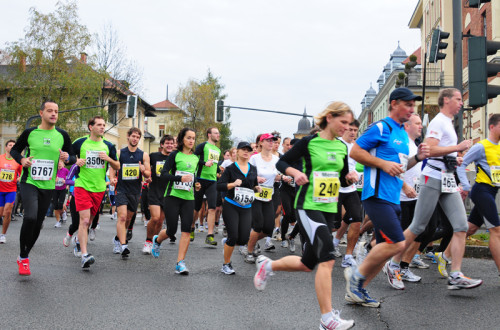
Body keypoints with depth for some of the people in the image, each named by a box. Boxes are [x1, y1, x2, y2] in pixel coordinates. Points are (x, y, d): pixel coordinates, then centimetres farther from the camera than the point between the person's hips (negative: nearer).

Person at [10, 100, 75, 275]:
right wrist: (21, 159, -9)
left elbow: (73, 158, 10)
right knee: (30, 217, -22)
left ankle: (24, 257, 29)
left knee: (38, 223, 9)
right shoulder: (29, 133, 0)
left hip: (48, 186, 3)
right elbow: (14, 150, 12)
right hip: (29, 182, -3)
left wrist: (67, 158, -13)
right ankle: (24, 258, -5)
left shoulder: (62, 135, 4)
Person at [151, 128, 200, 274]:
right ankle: (157, 240, 34)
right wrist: (180, 178, -24)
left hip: (188, 198, 4)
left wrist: (196, 185, 8)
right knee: (172, 230, -2)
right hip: (172, 196, -4)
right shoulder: (175, 155, -3)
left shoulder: (196, 158, 13)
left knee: (186, 229, -9)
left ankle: (180, 263, -7)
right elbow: (163, 174, -10)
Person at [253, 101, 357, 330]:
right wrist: (295, 172, -19)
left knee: (308, 264, 13)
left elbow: (343, 180, 18)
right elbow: (282, 163, -1)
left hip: (329, 208, 7)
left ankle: (268, 265, 39)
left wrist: (349, 178, -4)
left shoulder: (342, 147, 10)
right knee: (328, 258, -19)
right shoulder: (309, 142, -7)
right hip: (308, 206, -7)